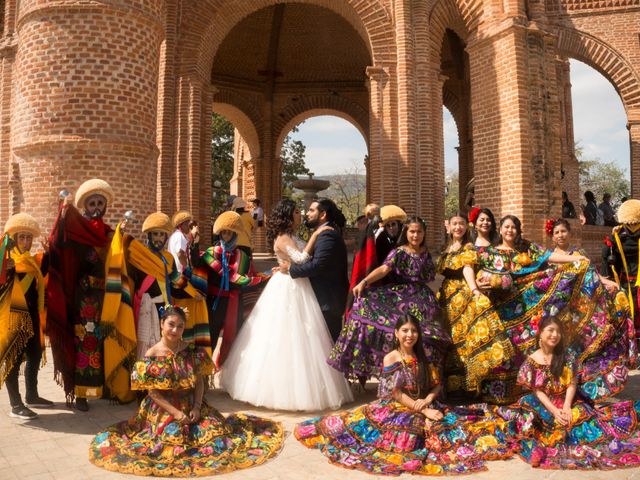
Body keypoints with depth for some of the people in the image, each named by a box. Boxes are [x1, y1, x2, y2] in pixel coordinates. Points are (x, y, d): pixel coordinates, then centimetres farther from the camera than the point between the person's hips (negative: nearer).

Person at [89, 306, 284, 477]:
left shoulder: (191, 350, -2)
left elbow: (199, 381, 1)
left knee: (216, 431, -10)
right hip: (164, 409, -3)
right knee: (174, 438, -26)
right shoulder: (152, 355, -11)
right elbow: (153, 392, -10)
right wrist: (175, 412, -17)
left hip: (191, 405, 3)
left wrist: (197, 407, -13)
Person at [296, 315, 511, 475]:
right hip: (397, 409, -4)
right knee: (410, 430, -31)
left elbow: (437, 385, 9)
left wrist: (427, 401, -13)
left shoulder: (424, 358, 8)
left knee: (457, 423, -18)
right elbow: (396, 394, -12)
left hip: (426, 406, 4)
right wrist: (424, 412, -18)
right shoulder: (390, 359, -7)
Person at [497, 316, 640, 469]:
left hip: (566, 401, 2)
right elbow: (537, 391, -7)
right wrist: (554, 411, -19)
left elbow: (572, 384, -3)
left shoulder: (564, 357, 3)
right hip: (544, 403, -2)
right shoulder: (531, 361, -4)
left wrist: (566, 407, -18)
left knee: (583, 413, -24)